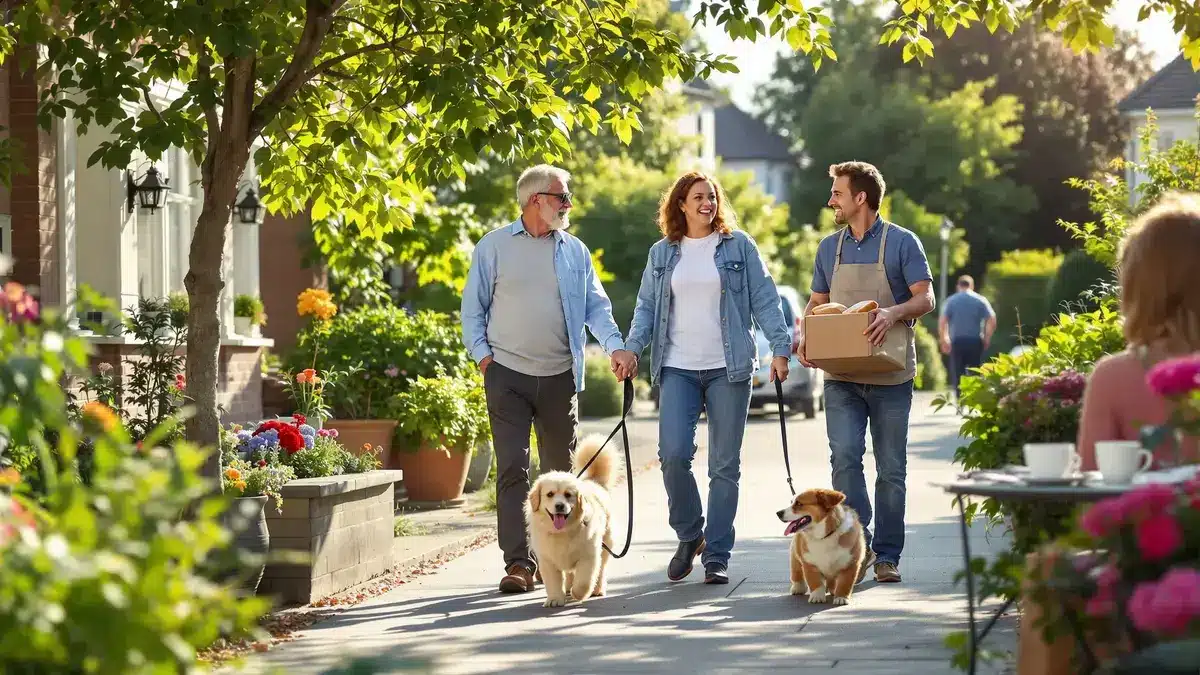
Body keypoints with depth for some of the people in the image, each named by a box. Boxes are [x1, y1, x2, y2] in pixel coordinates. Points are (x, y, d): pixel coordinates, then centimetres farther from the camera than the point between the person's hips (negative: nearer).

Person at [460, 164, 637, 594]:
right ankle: (518, 562, -11)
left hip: (560, 376, 3)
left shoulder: (575, 251, 10)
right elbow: (473, 308, 6)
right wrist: (482, 355, -5)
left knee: (561, 471, 9)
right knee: (513, 469, -9)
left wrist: (615, 346, -8)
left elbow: (596, 306, 8)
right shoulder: (494, 247, 3)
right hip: (507, 376, -3)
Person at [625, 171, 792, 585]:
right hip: (678, 368, 1)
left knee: (725, 465, 1)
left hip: (729, 368, -1)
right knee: (673, 454, -13)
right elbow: (646, 307, 12)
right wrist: (631, 348, -4)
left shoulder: (738, 246, 6)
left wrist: (780, 347, -7)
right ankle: (688, 536, 10)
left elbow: (764, 299, 3)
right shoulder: (662, 254, 12)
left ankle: (716, 557, 7)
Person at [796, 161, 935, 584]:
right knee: (845, 457, -13)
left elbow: (925, 299, -6)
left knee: (891, 467, 3)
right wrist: (806, 337, -1)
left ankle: (887, 555, 11)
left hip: (891, 375, -3)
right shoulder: (829, 247, 13)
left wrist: (893, 314, -26)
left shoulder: (901, 243, -1)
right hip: (841, 375, 3)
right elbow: (817, 303, 19)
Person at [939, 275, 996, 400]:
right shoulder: (980, 300, 4)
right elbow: (992, 320, -4)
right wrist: (987, 338, 5)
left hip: (957, 342, 0)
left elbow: (942, 322, -6)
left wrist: (944, 340, 3)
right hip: (975, 342, 0)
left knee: (958, 373, 5)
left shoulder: (951, 301, 4)